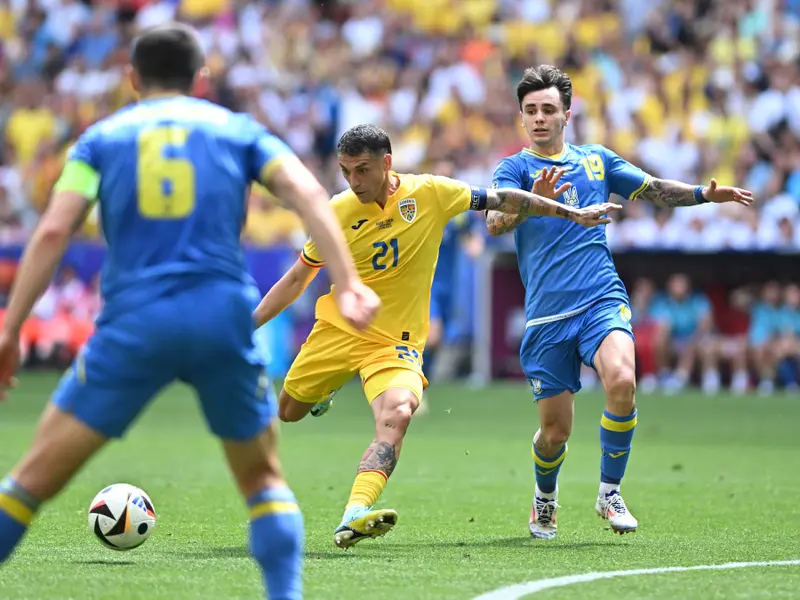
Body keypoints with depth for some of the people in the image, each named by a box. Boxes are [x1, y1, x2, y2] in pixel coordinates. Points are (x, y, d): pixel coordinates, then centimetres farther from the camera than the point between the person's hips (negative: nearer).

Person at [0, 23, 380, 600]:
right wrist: (348, 283, -8)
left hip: (133, 321, -1)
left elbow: (52, 233, 2)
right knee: (263, 479, 20)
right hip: (224, 317, 1)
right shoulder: (237, 129, 16)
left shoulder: (102, 137, 15)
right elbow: (308, 195, 0)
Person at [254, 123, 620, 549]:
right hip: (338, 329, 2)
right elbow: (297, 278, 4)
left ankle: (354, 518, -42)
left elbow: (500, 199, 3)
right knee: (287, 412, 14)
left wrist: (572, 213, 6)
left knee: (396, 416, -29)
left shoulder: (430, 194, -10)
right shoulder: (337, 212, -8)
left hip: (396, 340, -2)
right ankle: (326, 388, 51)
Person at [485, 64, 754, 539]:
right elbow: (495, 222, -11)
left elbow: (655, 189, 22)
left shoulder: (596, 160, 16)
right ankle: (545, 497, 33)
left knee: (621, 381, -28)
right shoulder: (515, 168, 6)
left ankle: (610, 492, -10)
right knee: (555, 430, -1)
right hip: (547, 313, -1)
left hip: (602, 299, 1)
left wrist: (704, 194, 5)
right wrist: (534, 199, -30)